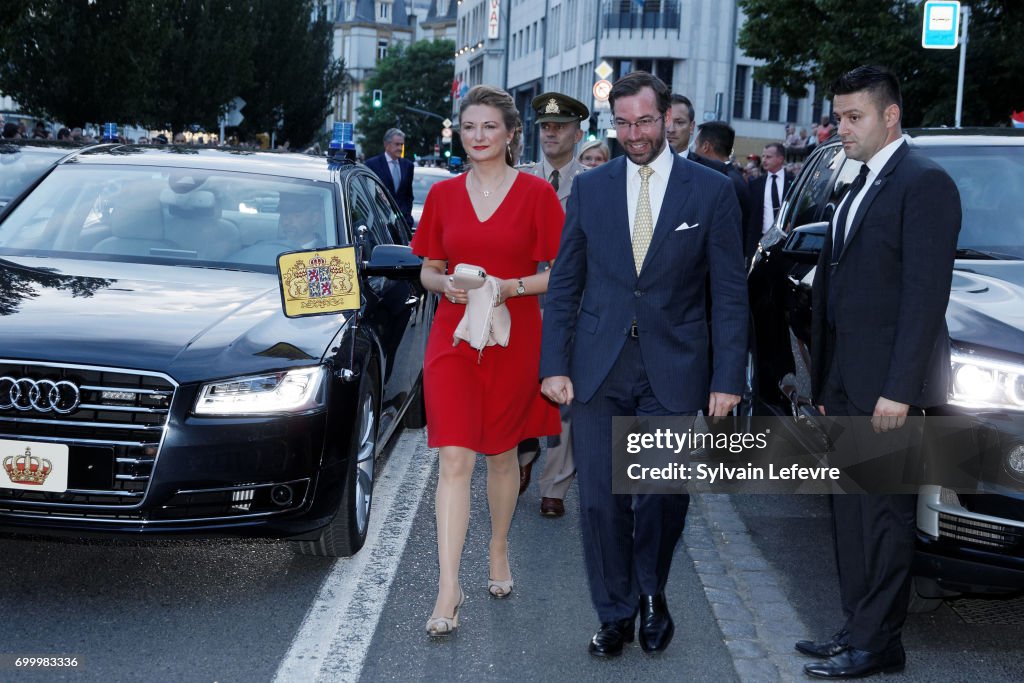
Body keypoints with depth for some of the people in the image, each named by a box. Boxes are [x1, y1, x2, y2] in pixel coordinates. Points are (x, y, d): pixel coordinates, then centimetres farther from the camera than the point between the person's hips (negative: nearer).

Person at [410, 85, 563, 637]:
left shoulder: (536, 193, -2)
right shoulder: (443, 195, 6)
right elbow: (428, 271, 14)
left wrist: (509, 287, -15)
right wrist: (446, 284, -8)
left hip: (513, 339, -1)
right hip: (452, 338, 1)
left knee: (501, 454, 13)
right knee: (454, 460, -8)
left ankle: (498, 552, 36)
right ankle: (448, 590, -10)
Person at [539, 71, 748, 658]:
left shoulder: (712, 191, 0)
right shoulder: (590, 188, 6)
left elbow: (730, 292, -1)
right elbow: (565, 283, 8)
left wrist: (729, 377, -6)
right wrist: (555, 364, 0)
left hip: (673, 371, -1)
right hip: (599, 368, 2)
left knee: (664, 496, 4)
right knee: (601, 499, 3)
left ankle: (652, 593, 32)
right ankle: (616, 613, 20)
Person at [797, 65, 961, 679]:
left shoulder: (924, 183, -10)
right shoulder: (859, 188, 19)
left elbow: (927, 293, -17)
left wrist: (898, 390, -21)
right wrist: (825, 387, 17)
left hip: (886, 384, -9)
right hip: (847, 385, 9)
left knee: (883, 513, -2)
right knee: (852, 511, 13)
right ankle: (858, 629, 22)